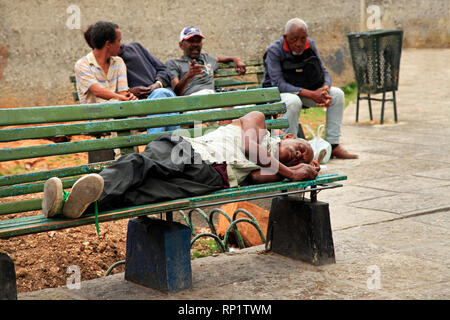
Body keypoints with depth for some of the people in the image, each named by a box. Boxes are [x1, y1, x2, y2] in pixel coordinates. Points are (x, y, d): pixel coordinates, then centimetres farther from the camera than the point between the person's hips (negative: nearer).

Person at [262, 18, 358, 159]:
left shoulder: (310, 45, -2)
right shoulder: (274, 50, -19)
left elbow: (324, 72, 2)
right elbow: (279, 84, -27)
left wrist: (325, 88, -24)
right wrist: (311, 94, -35)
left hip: (306, 90, 6)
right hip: (277, 93, -6)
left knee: (337, 94, -12)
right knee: (293, 101, -40)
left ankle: (333, 145, -10)